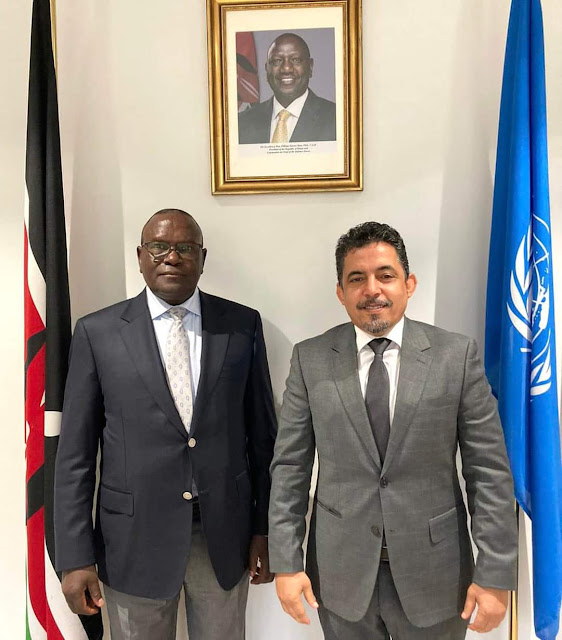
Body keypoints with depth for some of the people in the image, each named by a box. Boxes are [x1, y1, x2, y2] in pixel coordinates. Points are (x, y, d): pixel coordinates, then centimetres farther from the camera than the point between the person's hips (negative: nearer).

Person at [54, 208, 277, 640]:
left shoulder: (243, 325, -3)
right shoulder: (98, 332, -5)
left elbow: (263, 433, 1)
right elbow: (75, 454, -3)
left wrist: (266, 527, 3)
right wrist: (75, 556, -3)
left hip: (225, 535, 1)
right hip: (134, 539, 0)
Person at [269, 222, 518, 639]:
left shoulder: (457, 355, -8)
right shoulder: (310, 359, -6)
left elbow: (489, 470, -6)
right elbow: (289, 467, -4)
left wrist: (496, 574, -7)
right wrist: (286, 563, -5)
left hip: (434, 573, 0)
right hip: (341, 572, 1)